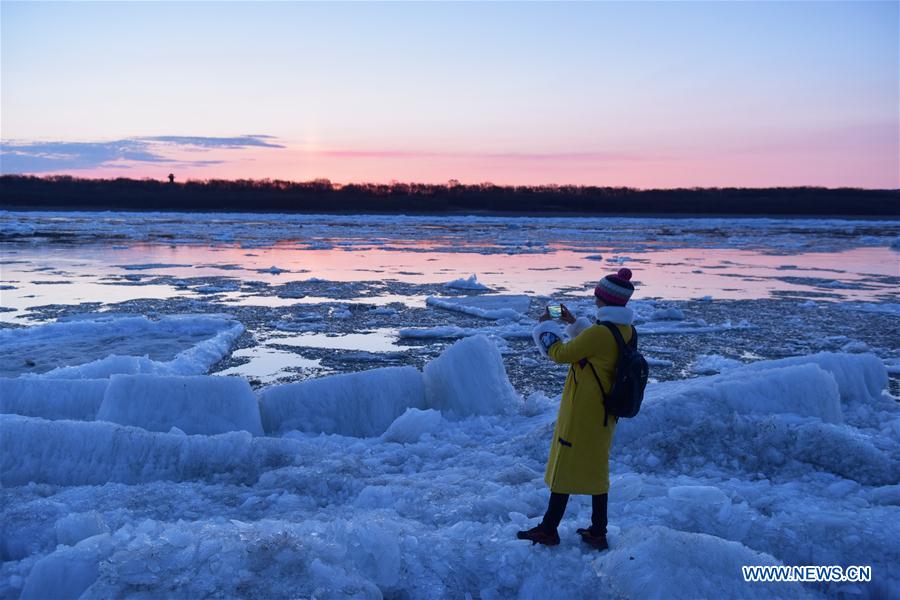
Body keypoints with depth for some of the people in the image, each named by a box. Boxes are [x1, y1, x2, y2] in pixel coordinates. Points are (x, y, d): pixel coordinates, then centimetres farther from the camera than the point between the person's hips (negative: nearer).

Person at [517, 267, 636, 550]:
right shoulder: (626, 331, 2)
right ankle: (598, 532, 25)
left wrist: (547, 325, -1)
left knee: (565, 466, 4)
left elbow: (560, 354, -16)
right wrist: (575, 322, 20)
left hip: (581, 413, -8)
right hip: (605, 413, 8)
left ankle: (549, 530, 16)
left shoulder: (599, 332, -25)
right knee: (596, 468, 17)